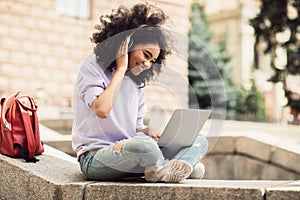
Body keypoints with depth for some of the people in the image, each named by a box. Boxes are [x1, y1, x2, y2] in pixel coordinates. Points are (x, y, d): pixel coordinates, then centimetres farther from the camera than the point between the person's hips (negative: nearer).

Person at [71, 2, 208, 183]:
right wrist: (121, 69, -13)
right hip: (95, 159, -7)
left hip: (131, 154, 8)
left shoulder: (137, 81, 16)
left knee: (199, 141, -4)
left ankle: (165, 171, -32)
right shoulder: (91, 68, -4)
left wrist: (147, 132, -4)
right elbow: (102, 110, -23)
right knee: (142, 144, -39)